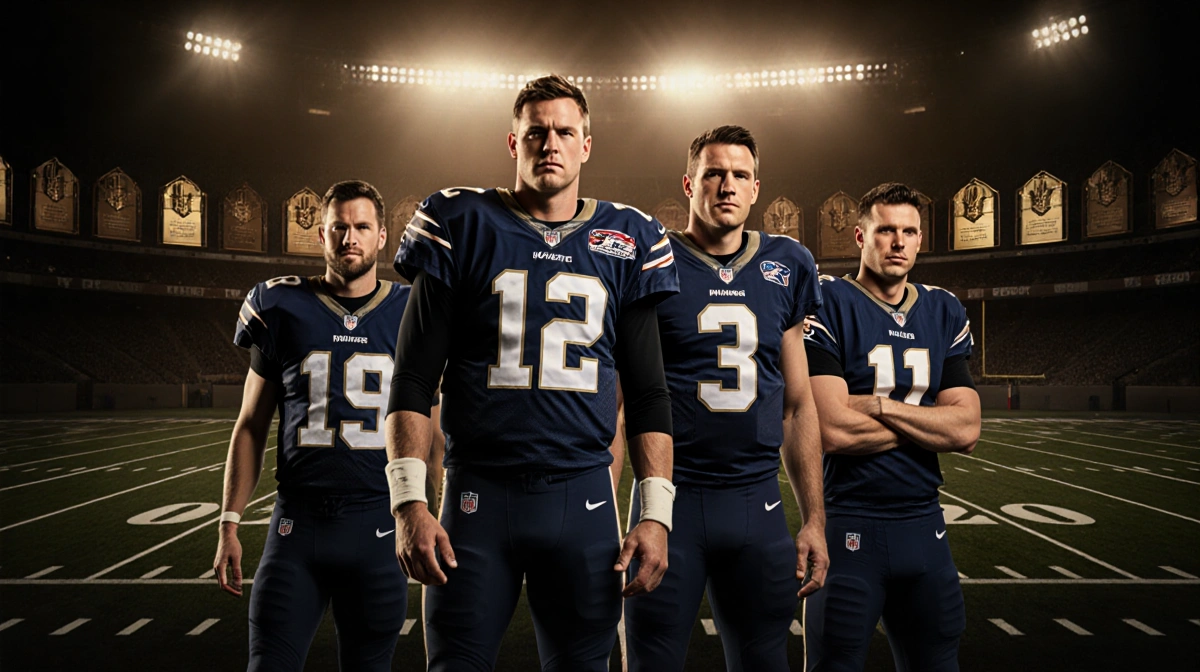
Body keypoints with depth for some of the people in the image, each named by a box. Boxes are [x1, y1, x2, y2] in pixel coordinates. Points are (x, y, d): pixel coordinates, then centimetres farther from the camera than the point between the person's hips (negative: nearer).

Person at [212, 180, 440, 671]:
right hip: (297, 521, 0)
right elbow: (251, 427, 10)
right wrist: (229, 523, 5)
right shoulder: (283, 310, 5)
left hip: (379, 524, 0)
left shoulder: (410, 314, 4)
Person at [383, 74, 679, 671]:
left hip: (583, 496, 2)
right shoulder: (462, 225, 4)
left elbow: (648, 394, 10)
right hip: (478, 493, -1)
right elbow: (412, 381, 2)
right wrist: (408, 501, -8)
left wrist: (656, 513, 1)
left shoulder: (626, 240, 9)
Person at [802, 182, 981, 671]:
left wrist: (879, 404, -13)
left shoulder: (945, 313, 9)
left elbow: (967, 427, -2)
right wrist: (931, 424, -7)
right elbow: (834, 431, -19)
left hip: (924, 525, 6)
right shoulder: (826, 303, -8)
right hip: (848, 526, -5)